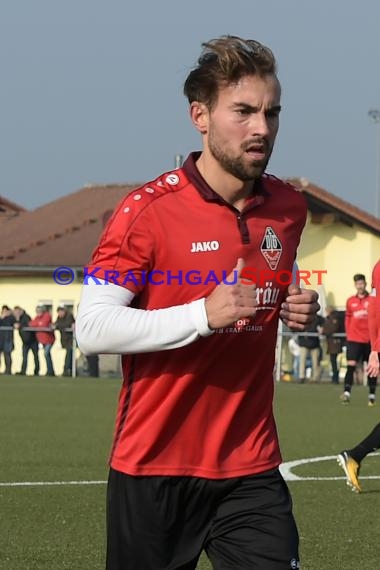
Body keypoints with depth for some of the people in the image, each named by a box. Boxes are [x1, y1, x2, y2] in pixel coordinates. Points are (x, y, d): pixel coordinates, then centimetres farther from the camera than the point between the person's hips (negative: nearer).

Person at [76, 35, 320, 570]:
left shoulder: (289, 209, 7)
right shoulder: (147, 210, -11)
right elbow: (91, 329, -16)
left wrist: (295, 310, 2)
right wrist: (203, 316, -24)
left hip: (252, 470, 4)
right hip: (153, 467, -4)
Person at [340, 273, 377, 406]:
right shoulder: (350, 301, 6)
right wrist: (348, 333, 6)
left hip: (370, 339, -1)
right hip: (354, 339, 1)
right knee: (351, 365, -11)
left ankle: (372, 395, 13)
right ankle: (347, 392, -19)